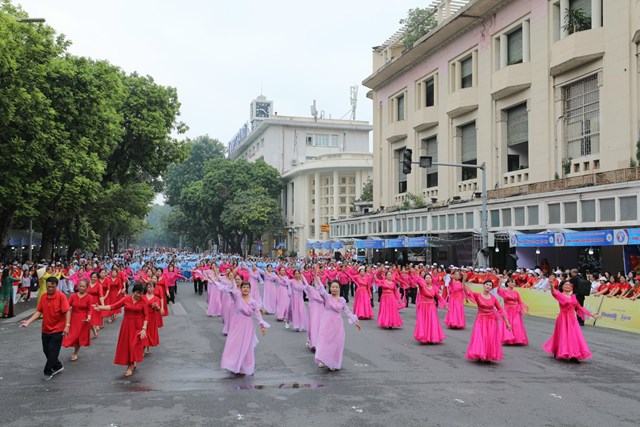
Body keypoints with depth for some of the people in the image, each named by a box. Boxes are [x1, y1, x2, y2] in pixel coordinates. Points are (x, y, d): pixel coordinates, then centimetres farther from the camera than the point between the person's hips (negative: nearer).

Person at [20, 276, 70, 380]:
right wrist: (28, 321, -8)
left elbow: (67, 311, -19)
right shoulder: (43, 297, 2)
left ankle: (48, 372, 14)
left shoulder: (61, 296, -16)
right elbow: (39, 311, 4)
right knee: (46, 350, 15)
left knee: (52, 351, -2)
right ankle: (57, 367, 34)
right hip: (45, 329, 7)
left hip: (57, 330, -7)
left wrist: (67, 325, -27)